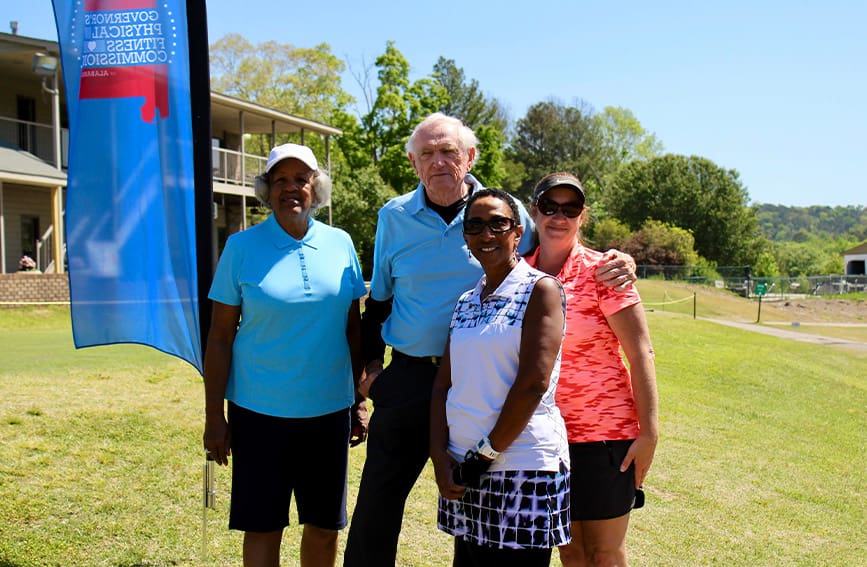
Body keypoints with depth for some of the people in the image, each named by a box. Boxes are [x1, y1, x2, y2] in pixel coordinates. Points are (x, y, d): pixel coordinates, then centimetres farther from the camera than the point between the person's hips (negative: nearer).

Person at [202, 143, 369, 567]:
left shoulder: (340, 244, 2)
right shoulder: (242, 247, -4)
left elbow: (354, 329, 8)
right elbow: (220, 336, -3)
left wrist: (360, 402, 7)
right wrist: (213, 417, -5)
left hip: (329, 408, 3)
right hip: (260, 409, -2)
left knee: (325, 525, 13)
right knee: (263, 527, 6)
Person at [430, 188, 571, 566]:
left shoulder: (541, 289, -7)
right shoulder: (466, 303, 12)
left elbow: (533, 382, -16)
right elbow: (443, 384, 10)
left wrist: (488, 452, -13)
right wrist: (440, 456, -2)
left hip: (523, 467, -6)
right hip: (464, 467, 6)